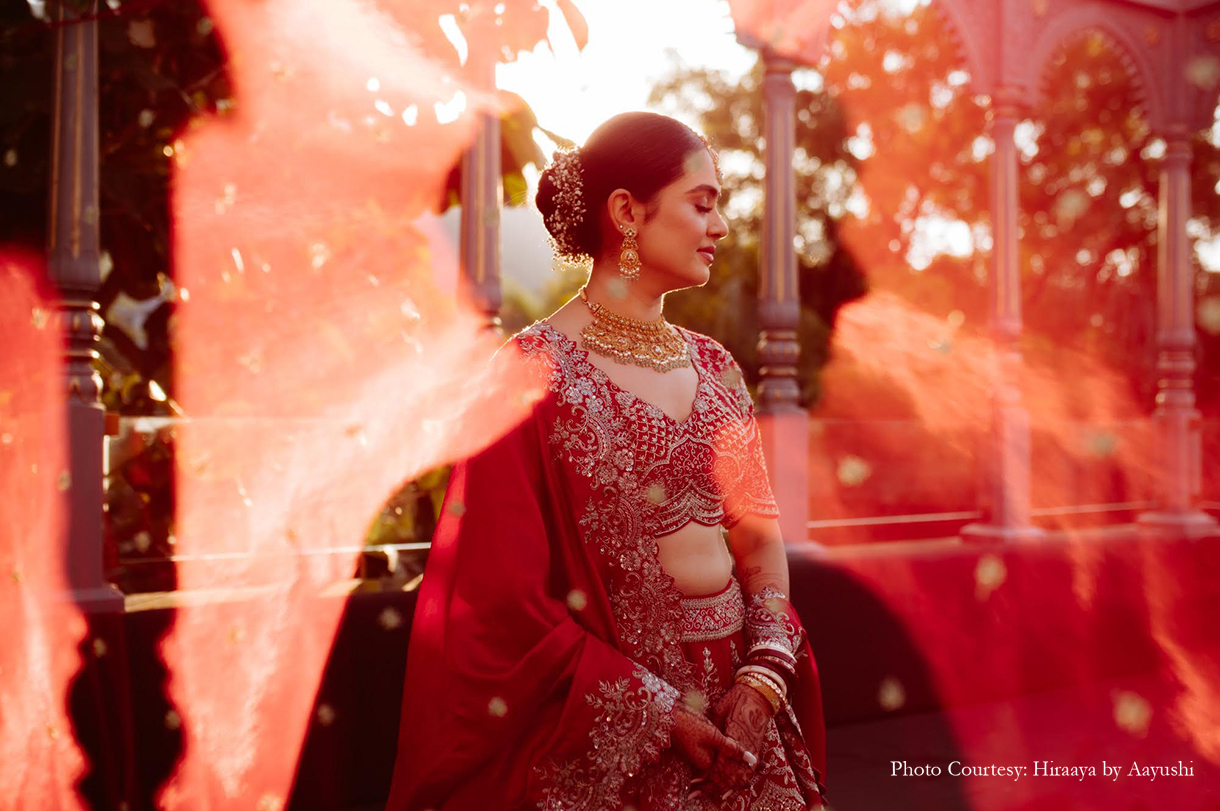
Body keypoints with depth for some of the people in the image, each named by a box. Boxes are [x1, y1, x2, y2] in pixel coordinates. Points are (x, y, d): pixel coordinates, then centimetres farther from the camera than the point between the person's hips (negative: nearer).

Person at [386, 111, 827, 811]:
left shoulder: (712, 367, 7)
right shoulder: (535, 372, -12)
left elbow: (761, 536, 8)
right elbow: (505, 594, -13)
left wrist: (763, 676, -7)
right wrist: (659, 712, -12)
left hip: (737, 709, 6)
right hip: (605, 738, -6)